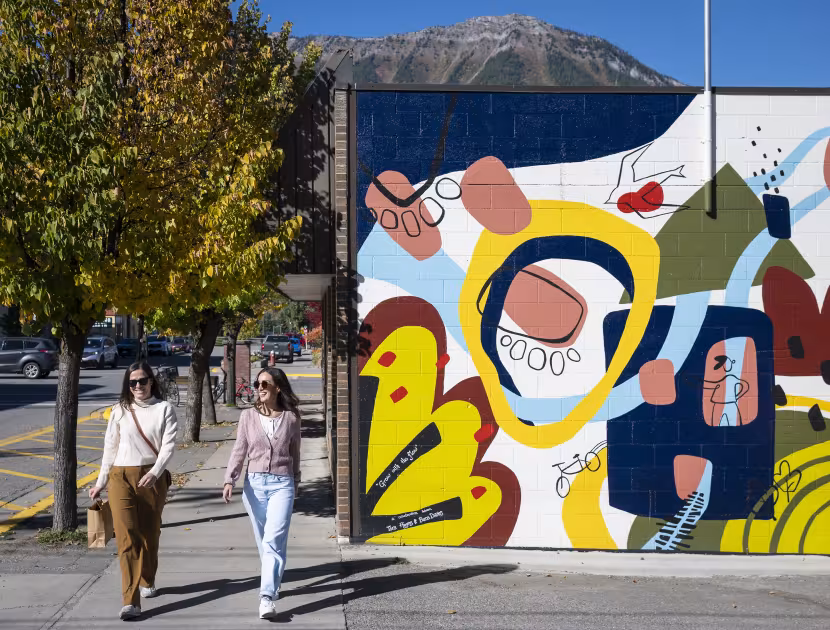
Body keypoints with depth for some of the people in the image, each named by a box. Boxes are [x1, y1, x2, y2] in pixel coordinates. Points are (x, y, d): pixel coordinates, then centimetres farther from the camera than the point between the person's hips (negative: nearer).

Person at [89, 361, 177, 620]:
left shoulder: (164, 409, 1)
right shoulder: (120, 411, 7)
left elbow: (169, 445, -7)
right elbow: (110, 449, 12)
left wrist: (155, 472, -21)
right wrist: (101, 482, 13)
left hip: (152, 477, 0)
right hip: (122, 477, 0)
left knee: (150, 533, 12)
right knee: (127, 537, -10)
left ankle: (147, 581, 37)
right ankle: (131, 601, -14)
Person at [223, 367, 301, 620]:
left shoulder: (291, 417, 1)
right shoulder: (248, 416, 3)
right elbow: (239, 450, 2)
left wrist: (295, 480, 22)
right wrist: (230, 479, -10)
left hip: (282, 485, -2)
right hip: (254, 484, 2)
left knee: (273, 540, -15)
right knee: (263, 541, 12)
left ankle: (267, 597, -20)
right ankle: (272, 585, 31)